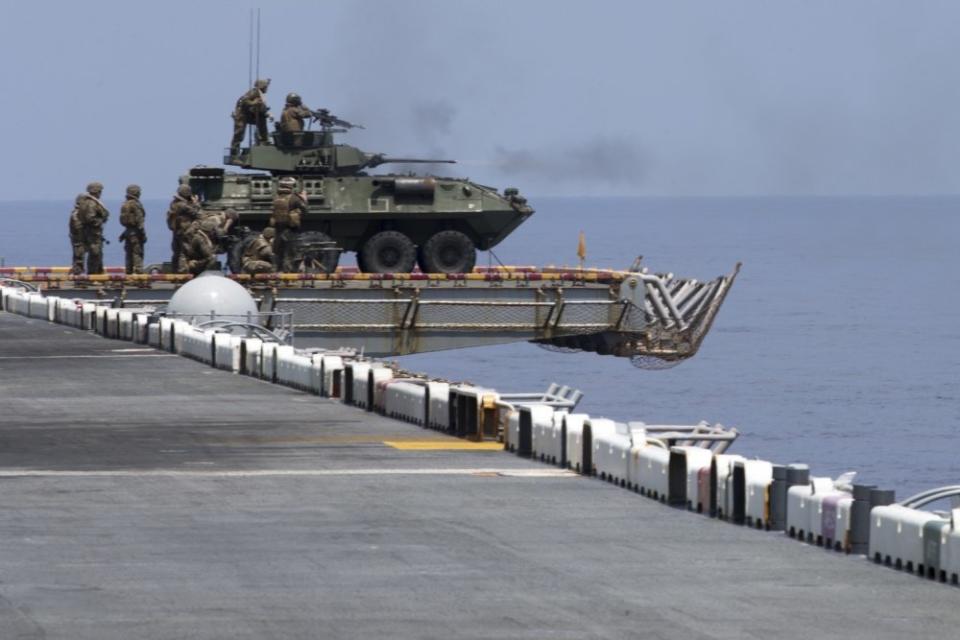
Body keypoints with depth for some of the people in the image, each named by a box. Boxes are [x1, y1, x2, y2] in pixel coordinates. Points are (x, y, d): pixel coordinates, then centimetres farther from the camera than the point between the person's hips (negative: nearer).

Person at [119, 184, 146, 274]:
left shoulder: (125, 205, 12)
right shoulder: (136, 204, -14)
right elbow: (139, 220, -18)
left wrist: (123, 234, 23)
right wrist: (143, 233, -15)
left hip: (128, 231, 8)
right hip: (135, 232, -8)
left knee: (129, 253, 13)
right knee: (138, 253, -9)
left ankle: (129, 272, 16)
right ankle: (139, 271, -14)